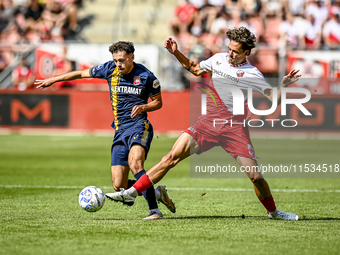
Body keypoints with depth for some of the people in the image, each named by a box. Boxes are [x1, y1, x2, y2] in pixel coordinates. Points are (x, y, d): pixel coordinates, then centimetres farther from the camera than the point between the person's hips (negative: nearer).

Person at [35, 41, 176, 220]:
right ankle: (157, 193, 18)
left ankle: (154, 210, -30)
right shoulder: (110, 69, 5)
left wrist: (143, 107, -13)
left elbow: (158, 102, 8)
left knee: (134, 163, -33)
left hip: (139, 126, -5)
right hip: (120, 131, 5)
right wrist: (52, 80, 22)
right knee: (119, 186, -5)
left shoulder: (146, 76, -4)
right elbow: (81, 74, 17)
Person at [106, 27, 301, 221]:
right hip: (208, 122, 3)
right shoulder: (219, 59, 9)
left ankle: (273, 211, 19)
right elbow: (195, 69, 28)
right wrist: (176, 53, 20)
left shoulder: (252, 74, -4)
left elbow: (273, 97, -3)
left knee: (255, 176, -7)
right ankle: (132, 193, -6)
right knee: (172, 157, -8)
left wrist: (284, 85, -22)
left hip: (234, 129, -3)